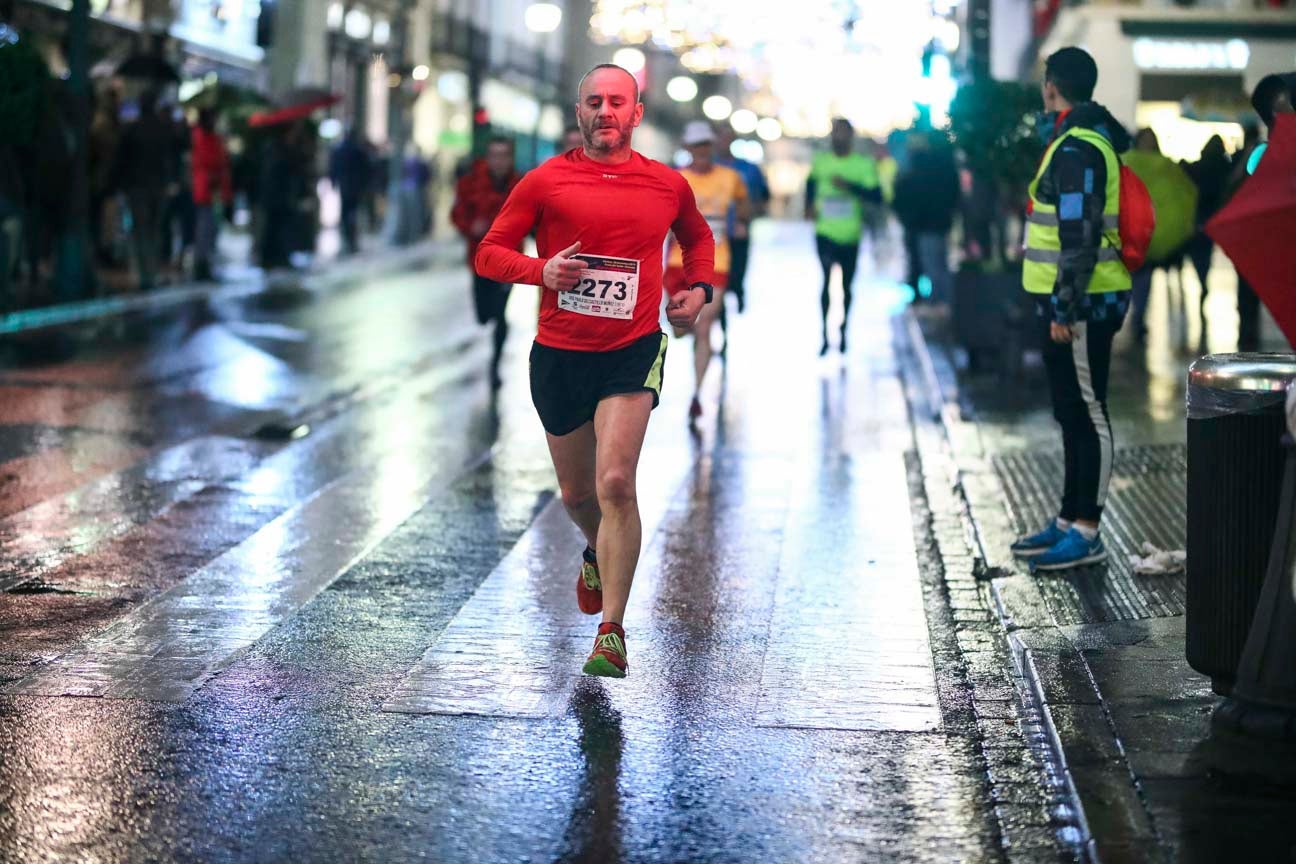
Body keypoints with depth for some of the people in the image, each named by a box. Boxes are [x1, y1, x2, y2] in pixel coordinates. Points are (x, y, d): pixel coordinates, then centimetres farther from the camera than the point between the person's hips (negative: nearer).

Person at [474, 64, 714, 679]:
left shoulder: (668, 185, 6)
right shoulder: (545, 181, 0)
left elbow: (698, 237, 27)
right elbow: (489, 253, 2)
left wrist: (698, 288, 8)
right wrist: (542, 270, -17)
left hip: (633, 351, -1)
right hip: (559, 353, 1)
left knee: (615, 483, -18)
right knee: (577, 494, 13)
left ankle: (611, 630, -11)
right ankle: (597, 554, 50)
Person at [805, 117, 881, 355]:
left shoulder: (864, 164, -2)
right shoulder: (820, 161, 7)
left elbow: (876, 196, -10)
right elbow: (811, 183, 27)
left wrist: (850, 186, -21)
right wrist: (809, 205, 9)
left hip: (850, 236, 0)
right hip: (825, 232, 0)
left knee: (846, 285, 13)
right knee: (826, 278, -15)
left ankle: (843, 331, 30)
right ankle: (825, 334, -13)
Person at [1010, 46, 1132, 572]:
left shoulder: (1078, 149, -17)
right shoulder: (1088, 139, 16)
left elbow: (1080, 237, -22)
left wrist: (1066, 308, -21)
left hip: (1080, 305, -10)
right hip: (1069, 302, 10)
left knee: (1086, 414, -5)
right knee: (1072, 412, 15)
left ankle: (1086, 534, 0)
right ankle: (1069, 521, 24)